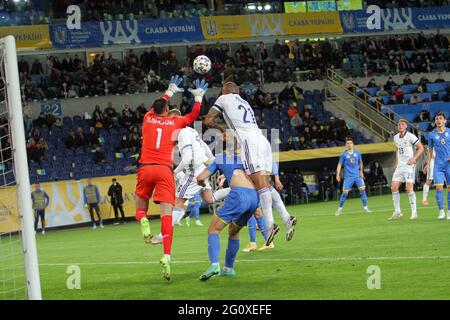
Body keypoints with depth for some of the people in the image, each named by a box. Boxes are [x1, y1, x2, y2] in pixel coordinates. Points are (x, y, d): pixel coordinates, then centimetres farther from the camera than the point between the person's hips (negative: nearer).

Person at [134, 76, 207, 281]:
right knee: (166, 214, -9)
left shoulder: (148, 118, 14)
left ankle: (143, 221, -19)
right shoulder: (174, 122, 9)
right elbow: (193, 115, 26)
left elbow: (157, 106, 37)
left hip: (146, 169, 1)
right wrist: (198, 96, 39)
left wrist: (170, 91, 50)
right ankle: (166, 256, -24)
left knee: (141, 207, 19)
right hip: (165, 170, -1)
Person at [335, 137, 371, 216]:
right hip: (348, 176, -2)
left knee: (362, 189, -9)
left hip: (357, 175, 2)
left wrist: (361, 171, 10)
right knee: (345, 192, -4)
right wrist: (337, 175, -8)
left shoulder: (357, 153, 4)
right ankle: (340, 209, 11)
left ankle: (365, 208, -2)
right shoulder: (344, 154, -4)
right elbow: (339, 165, 0)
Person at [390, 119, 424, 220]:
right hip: (400, 165, 7)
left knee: (409, 188, -13)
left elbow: (421, 148, -8)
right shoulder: (396, 138, 11)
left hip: (409, 165, -7)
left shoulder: (410, 136, -9)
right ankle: (397, 212, 7)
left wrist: (414, 159, -17)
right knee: (394, 187, -1)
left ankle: (414, 212, -3)